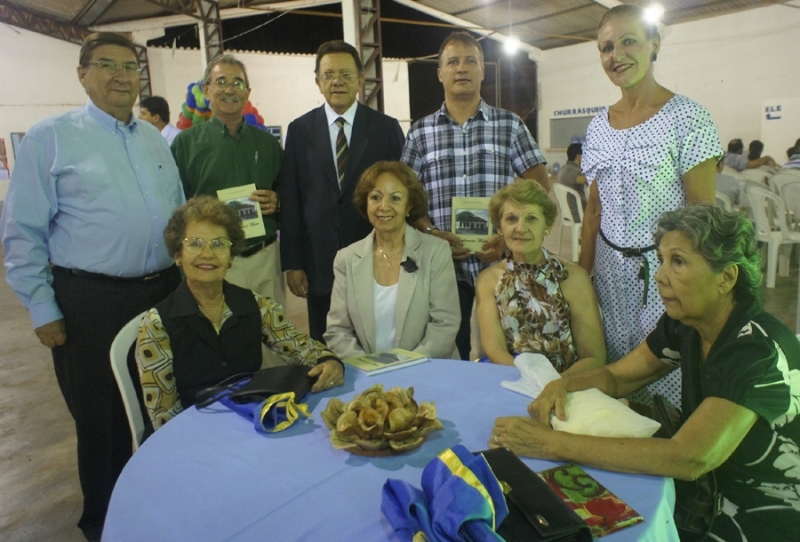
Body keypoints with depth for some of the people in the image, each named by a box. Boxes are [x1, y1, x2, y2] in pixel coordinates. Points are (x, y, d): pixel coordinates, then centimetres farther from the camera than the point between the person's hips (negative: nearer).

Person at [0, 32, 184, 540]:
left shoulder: (156, 140, 10)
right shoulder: (51, 138, -5)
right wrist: (43, 309, -8)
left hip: (163, 293, 5)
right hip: (90, 301, -4)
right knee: (102, 419, 10)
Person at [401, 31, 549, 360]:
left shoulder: (510, 125, 6)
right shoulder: (420, 132, 8)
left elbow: (539, 187, 3)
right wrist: (431, 233, -11)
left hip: (501, 262, 0)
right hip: (444, 266, 1)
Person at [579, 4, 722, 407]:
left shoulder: (687, 119, -8)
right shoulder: (599, 125, 8)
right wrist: (581, 276, 8)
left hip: (663, 269, -5)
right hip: (609, 270, 5)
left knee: (665, 377, 3)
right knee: (611, 377, 12)